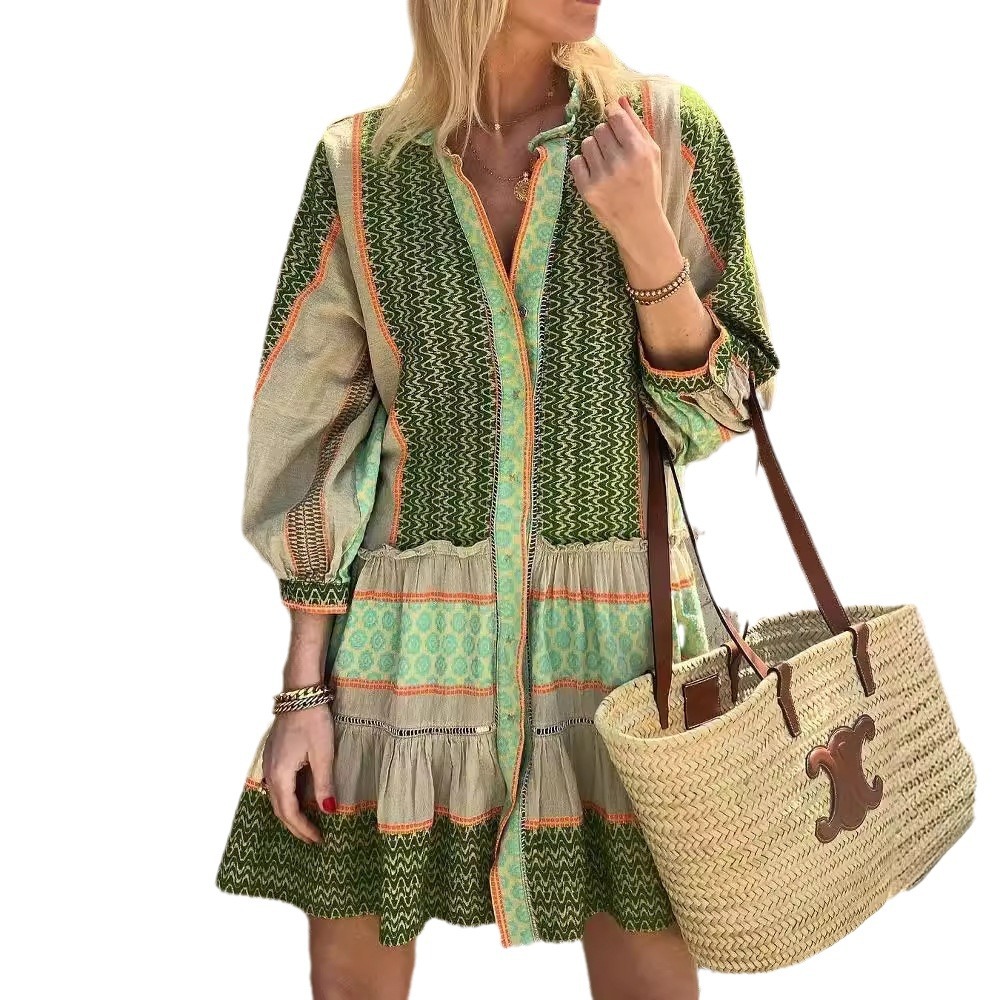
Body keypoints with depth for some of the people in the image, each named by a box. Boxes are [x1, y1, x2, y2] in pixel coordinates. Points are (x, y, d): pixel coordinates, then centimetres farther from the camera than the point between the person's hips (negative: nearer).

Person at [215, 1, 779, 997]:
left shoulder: (669, 130, -1)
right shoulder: (359, 168, 0)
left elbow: (715, 409, 0)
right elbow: (315, 436, 1)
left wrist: (642, 232, -16)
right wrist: (304, 687, -1)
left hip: (617, 632, 0)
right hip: (413, 641, 1)